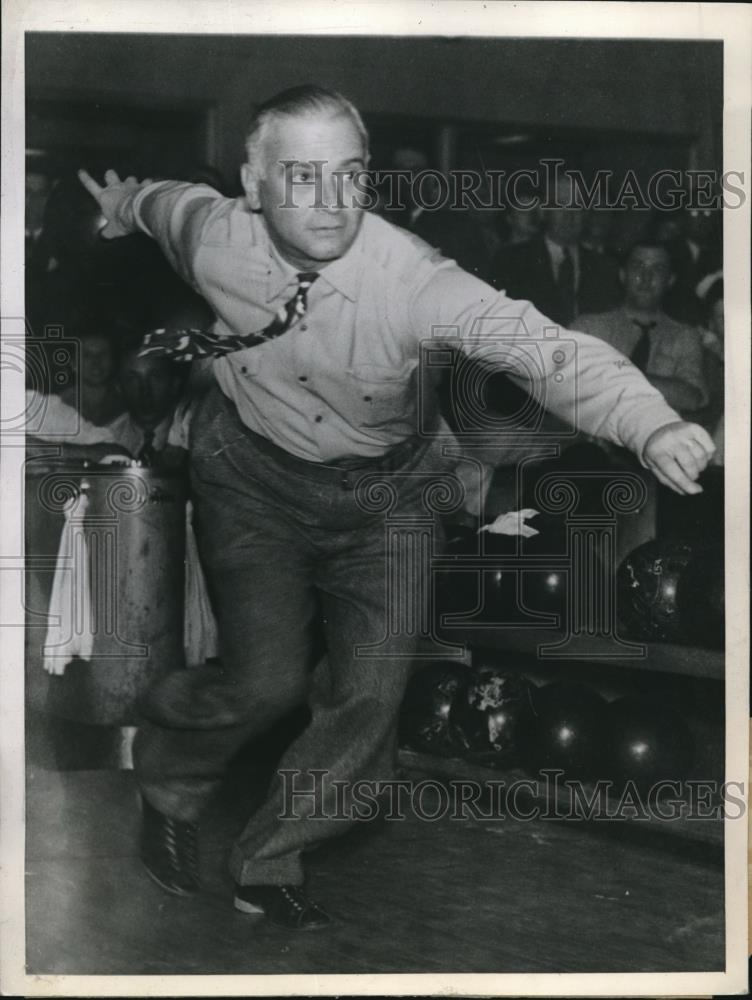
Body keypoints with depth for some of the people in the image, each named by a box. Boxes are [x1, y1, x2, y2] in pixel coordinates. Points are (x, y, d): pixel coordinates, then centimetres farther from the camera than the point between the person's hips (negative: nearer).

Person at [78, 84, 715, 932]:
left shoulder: (408, 277, -29)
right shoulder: (216, 243, -20)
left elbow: (536, 342, -41)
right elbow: (168, 199, 5)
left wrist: (652, 424, -56)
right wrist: (125, 204, 29)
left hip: (380, 493, 0)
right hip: (254, 479, 0)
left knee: (371, 693, -6)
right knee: (265, 680, -10)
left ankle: (269, 865, 20)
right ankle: (167, 786, 26)